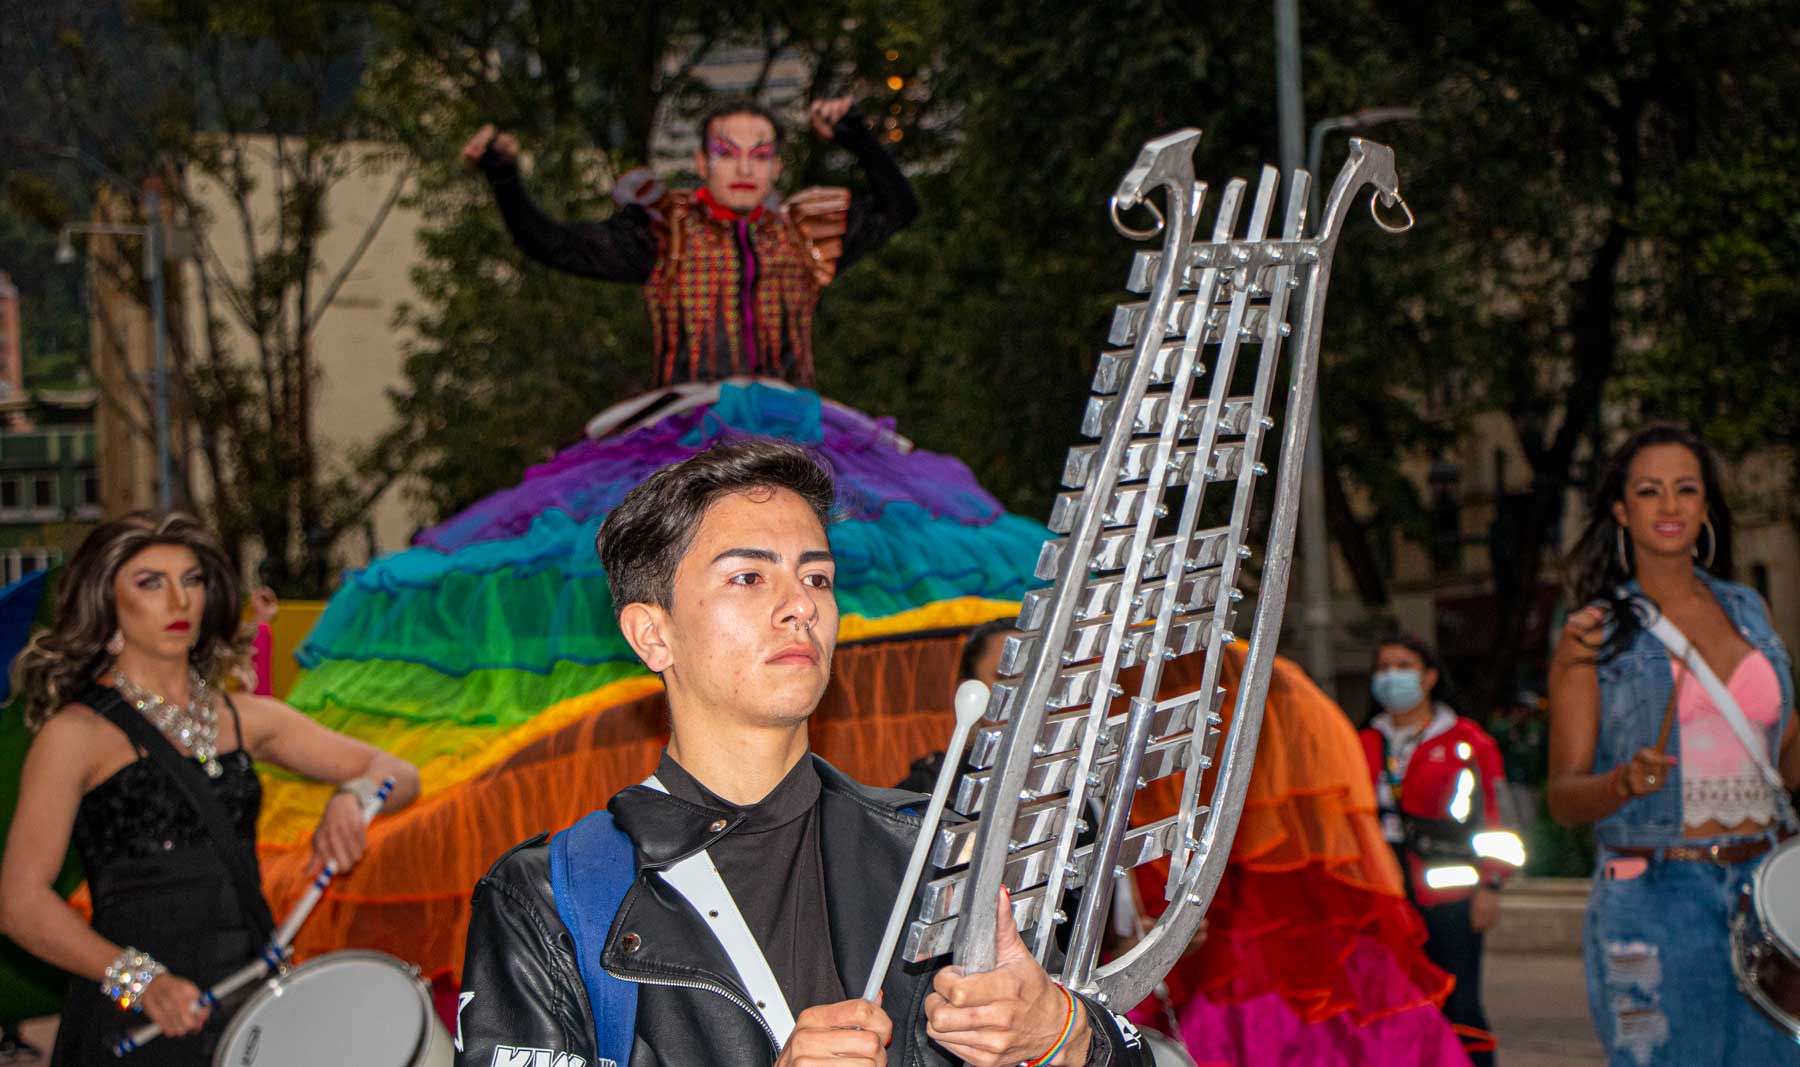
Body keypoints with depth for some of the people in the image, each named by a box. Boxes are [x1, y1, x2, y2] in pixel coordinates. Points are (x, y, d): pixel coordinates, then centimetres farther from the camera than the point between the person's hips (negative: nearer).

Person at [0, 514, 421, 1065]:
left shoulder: (245, 719, 10)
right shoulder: (77, 735, -4)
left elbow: (398, 775, 11)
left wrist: (351, 798, -11)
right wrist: (138, 977, -22)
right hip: (134, 1020, -5)